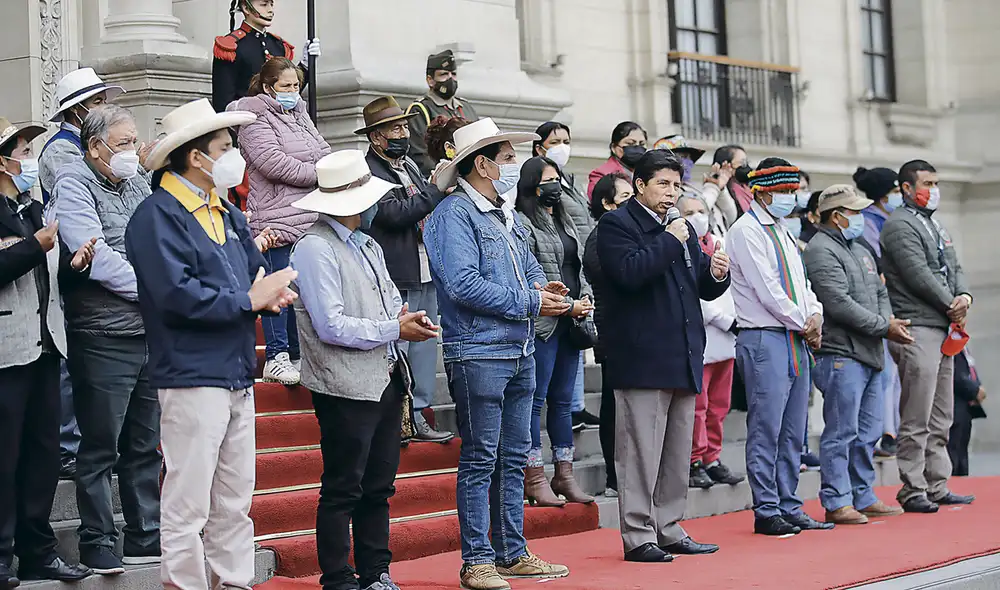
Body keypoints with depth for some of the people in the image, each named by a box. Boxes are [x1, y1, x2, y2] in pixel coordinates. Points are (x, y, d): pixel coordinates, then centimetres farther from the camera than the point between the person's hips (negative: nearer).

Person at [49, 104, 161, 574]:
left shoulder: (138, 185, 16)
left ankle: (145, 536, 22)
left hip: (151, 333, 7)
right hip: (103, 336, -7)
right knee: (100, 447, 1)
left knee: (145, 444, 13)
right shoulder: (74, 183, -6)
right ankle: (97, 543, 10)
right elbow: (95, 256, -16)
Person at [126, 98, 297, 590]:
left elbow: (256, 271, 17)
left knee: (235, 500, 15)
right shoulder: (158, 216, -11)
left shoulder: (227, 214, 17)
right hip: (191, 377, -9)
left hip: (237, 375, 9)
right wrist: (248, 300, -16)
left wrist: (270, 293, -7)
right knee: (188, 504, -4)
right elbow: (177, 294, -23)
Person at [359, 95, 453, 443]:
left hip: (424, 272, 9)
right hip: (395, 279, -9)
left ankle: (417, 416, 21)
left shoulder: (409, 165, 17)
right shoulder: (368, 171, -11)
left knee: (424, 345, 12)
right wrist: (438, 190, -18)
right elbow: (396, 213, -22)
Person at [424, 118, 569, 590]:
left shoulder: (507, 217, 19)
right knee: (480, 459, -4)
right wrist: (529, 302, -15)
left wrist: (542, 288, -1)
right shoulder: (454, 214, -10)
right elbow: (463, 284, -21)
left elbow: (531, 269, 24)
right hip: (477, 352, -9)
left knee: (514, 457, 13)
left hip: (520, 352, 9)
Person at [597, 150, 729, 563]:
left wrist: (716, 274, -1)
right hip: (641, 358, -8)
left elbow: (703, 289, 21)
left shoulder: (681, 228, 21)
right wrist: (669, 241, -14)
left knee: (677, 453, 12)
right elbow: (630, 271, -22)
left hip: (683, 358, 8)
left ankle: (668, 529, 20)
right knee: (641, 452, -6)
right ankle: (638, 536, -2)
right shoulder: (617, 224, -4)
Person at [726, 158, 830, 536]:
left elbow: (801, 282, 19)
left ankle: (789, 508, 16)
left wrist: (815, 315, 0)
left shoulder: (781, 232, 19)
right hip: (764, 339, -9)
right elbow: (767, 289, -15)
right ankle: (766, 512, -1)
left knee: (793, 433, 10)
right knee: (766, 430, -6)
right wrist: (802, 323, -8)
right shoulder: (746, 231, -8)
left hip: (797, 340, 9)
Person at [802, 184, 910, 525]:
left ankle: (863, 498, 21)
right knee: (841, 434, -6)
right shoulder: (821, 251, -10)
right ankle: (836, 503, -2)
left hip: (870, 355, 10)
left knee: (867, 433, 13)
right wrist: (884, 326, -13)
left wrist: (889, 321, 1)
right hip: (842, 354, -10)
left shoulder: (861, 250, 21)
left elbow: (880, 293, 24)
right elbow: (840, 304, -19)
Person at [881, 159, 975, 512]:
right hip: (916, 329, -10)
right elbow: (919, 275, -15)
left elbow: (954, 268, 20)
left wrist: (964, 296, -1)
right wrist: (951, 306, -7)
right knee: (917, 420, -8)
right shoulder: (900, 225, -8)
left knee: (941, 417, 12)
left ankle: (937, 487, 18)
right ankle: (913, 492, -4)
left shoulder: (936, 226, 22)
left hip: (942, 328, 10)